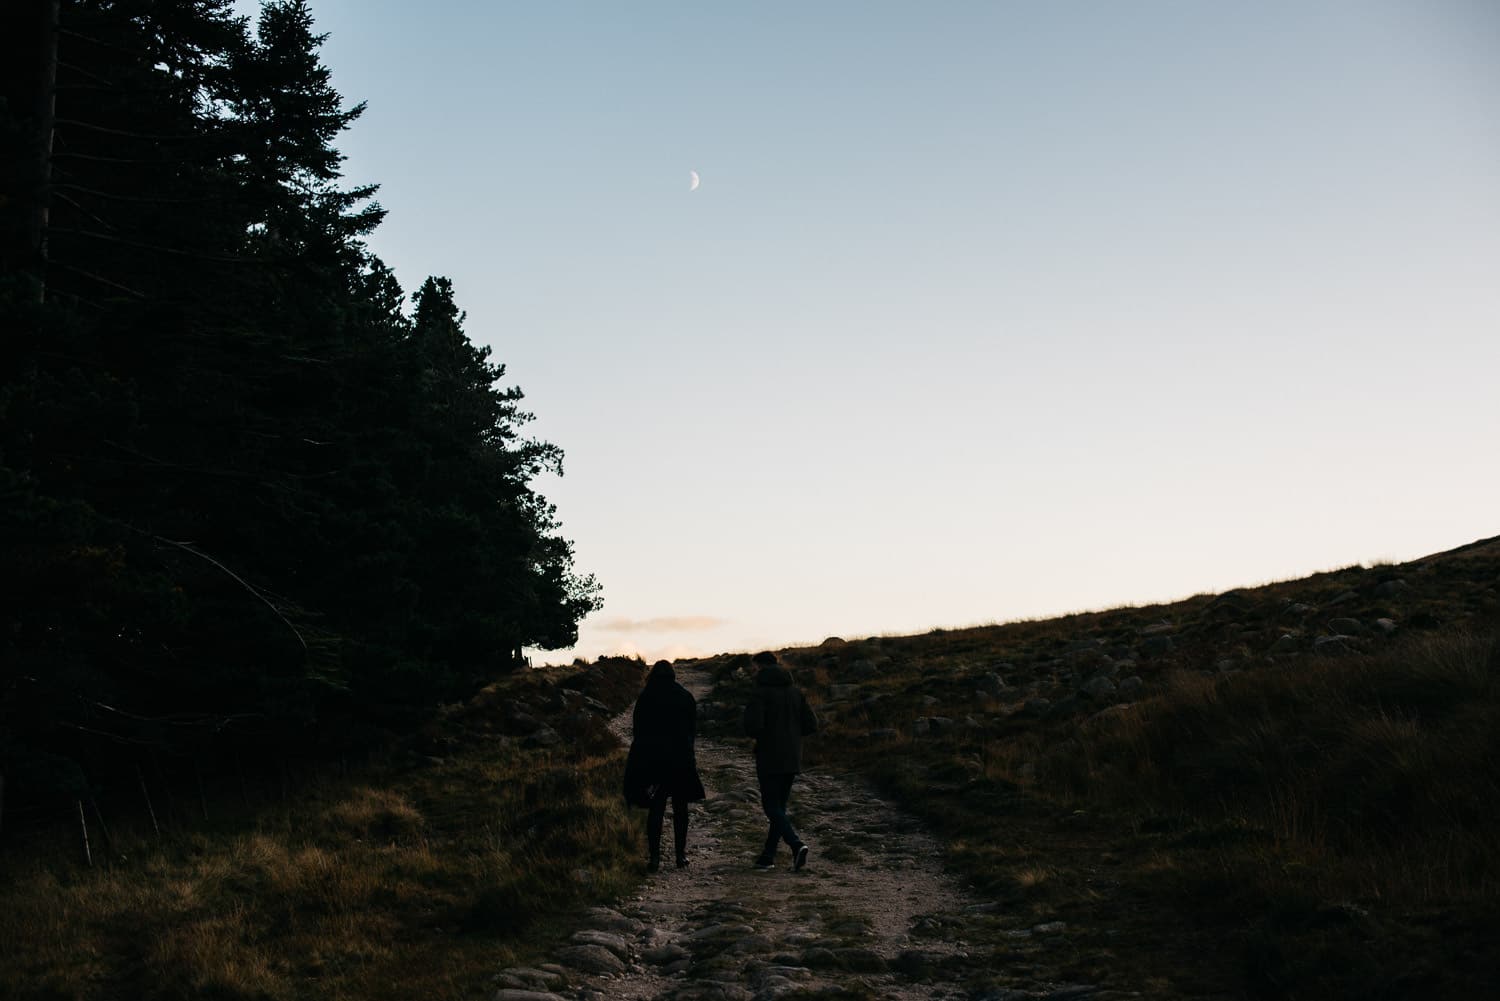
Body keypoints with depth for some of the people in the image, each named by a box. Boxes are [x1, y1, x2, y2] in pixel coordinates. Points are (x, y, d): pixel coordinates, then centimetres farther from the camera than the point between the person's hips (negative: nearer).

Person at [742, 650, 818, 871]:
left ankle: (796, 844, -21)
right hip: (792, 759, 6)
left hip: (769, 759, -6)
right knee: (779, 806, 13)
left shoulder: (761, 693, -11)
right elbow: (811, 725, 6)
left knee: (771, 806, -1)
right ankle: (768, 856, 14)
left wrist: (757, 735, 2)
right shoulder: (795, 691, 8)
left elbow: (753, 726, -20)